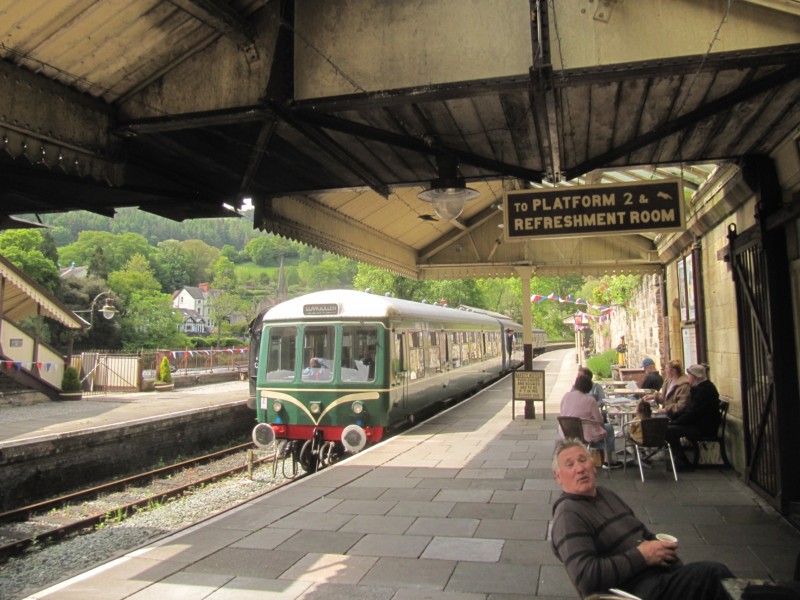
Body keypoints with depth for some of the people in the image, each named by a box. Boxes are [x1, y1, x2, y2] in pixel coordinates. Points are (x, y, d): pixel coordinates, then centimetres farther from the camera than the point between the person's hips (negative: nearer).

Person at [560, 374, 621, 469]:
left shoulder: (566, 396, -4)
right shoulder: (590, 400, -17)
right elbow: (600, 420, -9)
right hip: (586, 436, -6)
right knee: (609, 427, 21)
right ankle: (609, 462, 29)